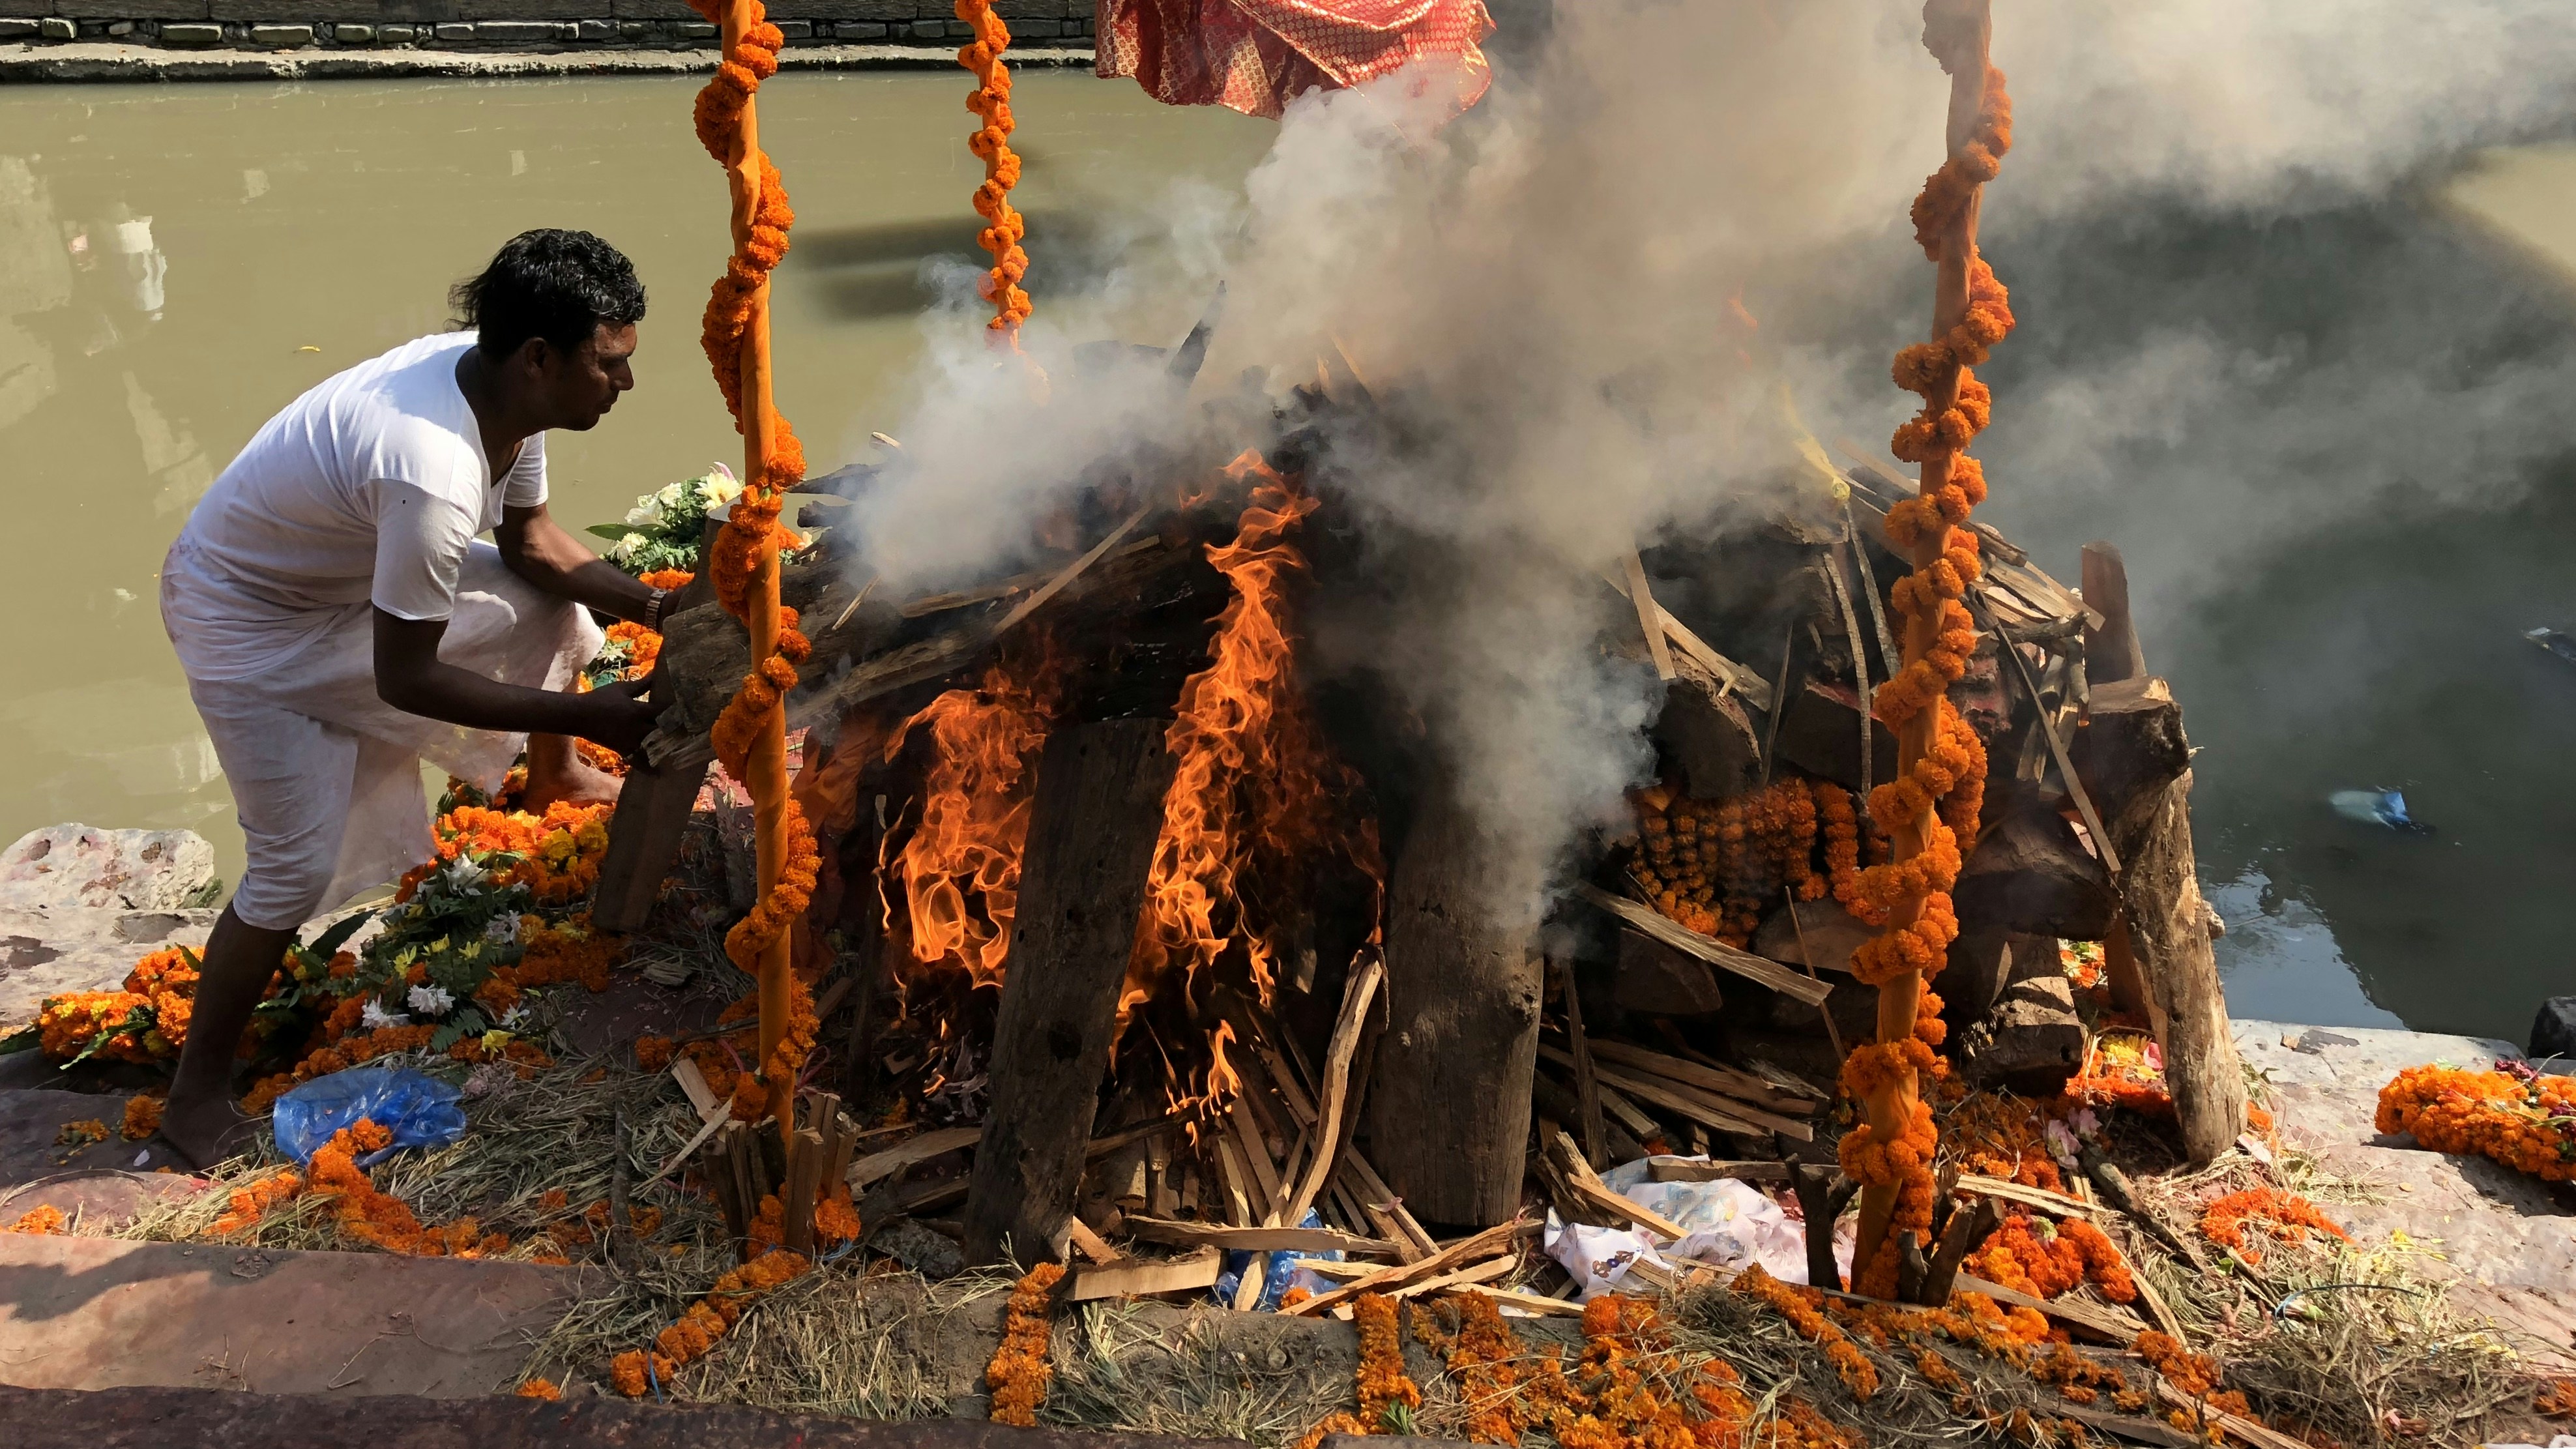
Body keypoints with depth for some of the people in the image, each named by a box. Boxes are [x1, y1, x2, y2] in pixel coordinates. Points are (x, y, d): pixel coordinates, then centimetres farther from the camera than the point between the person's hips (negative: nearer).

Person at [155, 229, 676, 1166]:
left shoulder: (501, 386, -15)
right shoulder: (434, 471, -41)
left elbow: (529, 540, 3)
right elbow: (406, 680, -33)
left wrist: (650, 607, -9)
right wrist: (584, 714, -29)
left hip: (358, 571, 8)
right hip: (247, 611, -8)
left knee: (562, 608, 10)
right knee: (299, 865, -10)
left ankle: (553, 780, 40)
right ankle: (195, 1095, 8)